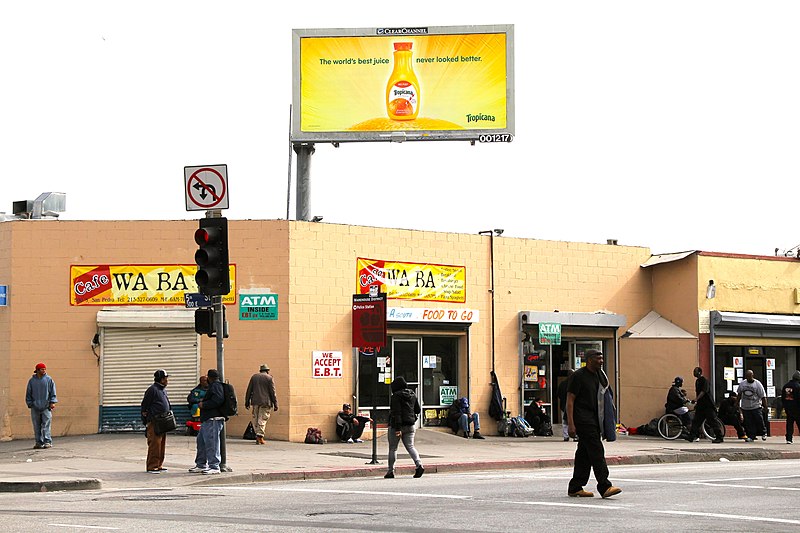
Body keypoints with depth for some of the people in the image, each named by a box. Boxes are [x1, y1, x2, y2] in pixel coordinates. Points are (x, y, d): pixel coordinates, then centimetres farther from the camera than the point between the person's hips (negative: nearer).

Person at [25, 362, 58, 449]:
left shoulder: (49, 380, 4)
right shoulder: (32, 381, 7)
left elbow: (53, 392, 4)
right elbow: (28, 394, 13)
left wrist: (52, 402, -5)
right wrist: (30, 403, 6)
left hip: (46, 407, -2)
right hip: (35, 407, 2)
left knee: (46, 425, -7)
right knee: (37, 426, 5)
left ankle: (48, 441, -6)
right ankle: (38, 442, 11)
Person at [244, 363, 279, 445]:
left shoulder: (254, 377, 11)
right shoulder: (269, 378, -1)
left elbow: (249, 391, 11)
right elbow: (273, 393, -4)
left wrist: (247, 402, 15)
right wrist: (275, 404, -1)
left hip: (255, 401, 3)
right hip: (265, 402, -3)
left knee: (255, 419, 12)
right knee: (262, 419, -2)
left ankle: (257, 435, 11)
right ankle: (260, 436, -10)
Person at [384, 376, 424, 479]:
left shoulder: (396, 396, -14)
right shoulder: (412, 394, 7)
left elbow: (396, 412, -19)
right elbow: (418, 410, 12)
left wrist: (397, 428, -22)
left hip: (396, 425, -6)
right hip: (410, 425, 6)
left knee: (392, 448, 6)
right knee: (410, 446, 8)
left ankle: (390, 471, 9)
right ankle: (419, 465, -14)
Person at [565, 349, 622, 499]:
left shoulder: (599, 375, 15)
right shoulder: (578, 376, -10)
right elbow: (570, 400, -12)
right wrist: (571, 424, -18)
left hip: (594, 419, 8)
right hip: (583, 420, -8)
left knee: (584, 453, 10)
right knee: (596, 451, -14)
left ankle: (575, 488, 15)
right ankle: (604, 487, -17)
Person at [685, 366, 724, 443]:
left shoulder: (704, 381, -13)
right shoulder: (697, 381, 16)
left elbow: (703, 391, -23)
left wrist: (696, 399, -31)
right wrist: (696, 403, 23)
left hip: (708, 405, -9)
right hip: (701, 405, 9)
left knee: (713, 421, -6)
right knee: (696, 420, 5)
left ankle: (719, 437, -3)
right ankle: (691, 436, 4)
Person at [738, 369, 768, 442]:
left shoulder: (757, 384, -5)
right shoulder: (742, 383, 7)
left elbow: (763, 396, -4)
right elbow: (739, 394, 19)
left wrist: (765, 406, -6)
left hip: (756, 407, -3)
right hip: (745, 407, 3)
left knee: (759, 421, -3)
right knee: (748, 423, 0)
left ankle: (763, 433, 20)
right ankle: (751, 436, 5)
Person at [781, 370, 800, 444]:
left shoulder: (786, 385, 10)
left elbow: (782, 397, 15)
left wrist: (784, 406, 21)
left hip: (788, 407, 6)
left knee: (789, 423, 8)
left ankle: (789, 439, 3)